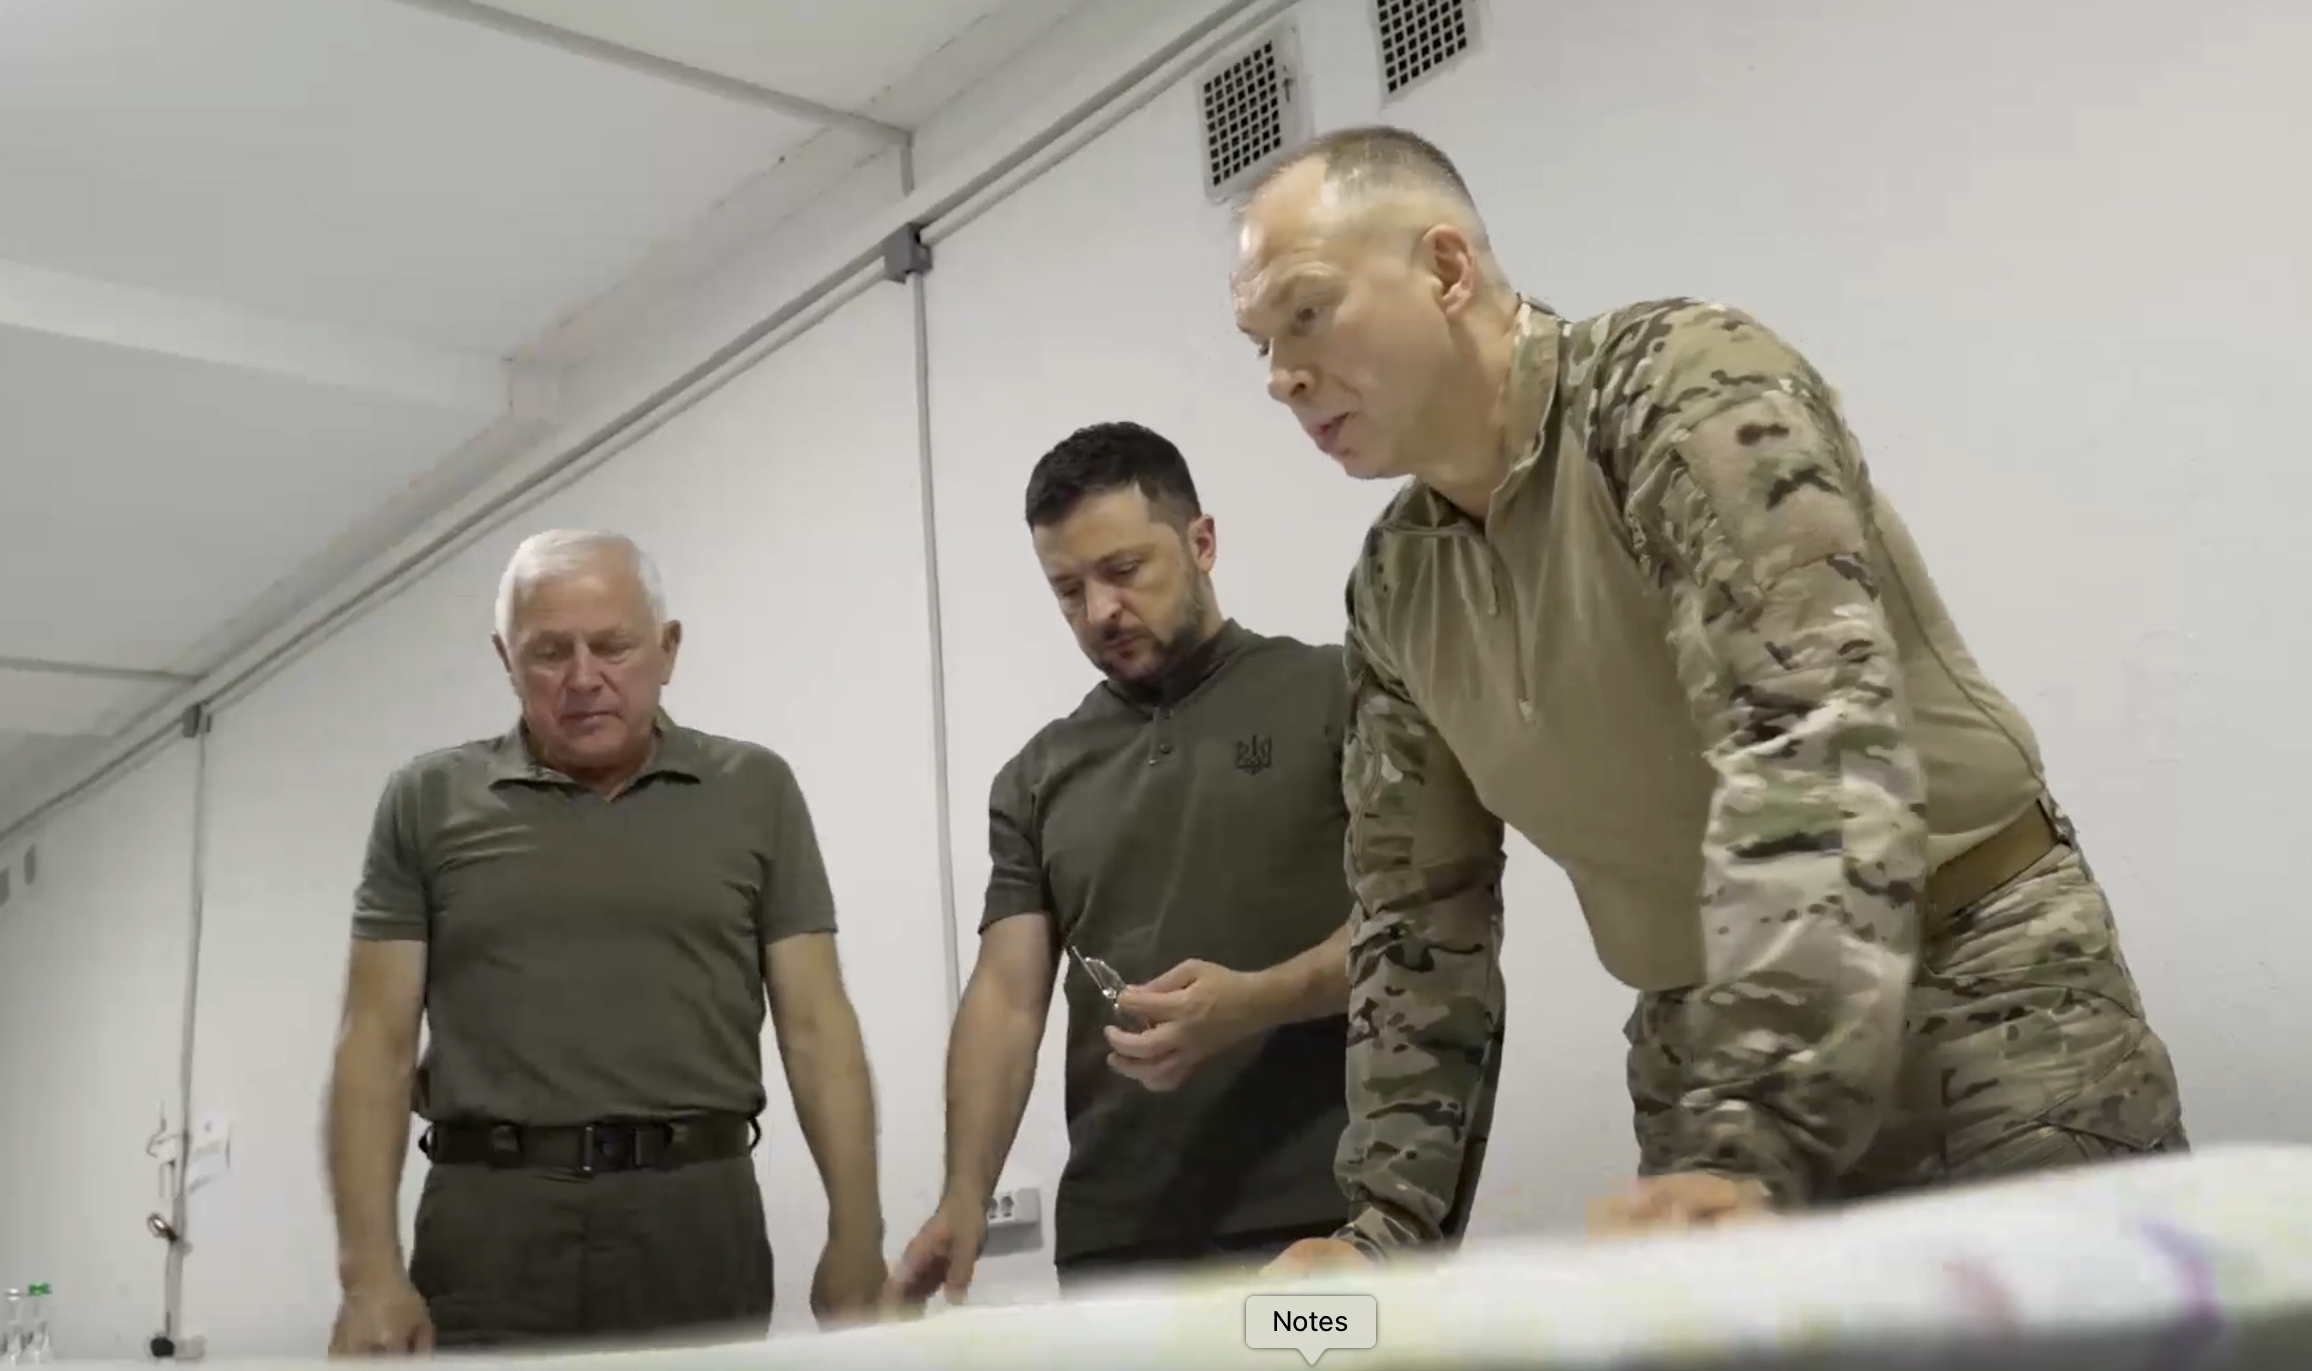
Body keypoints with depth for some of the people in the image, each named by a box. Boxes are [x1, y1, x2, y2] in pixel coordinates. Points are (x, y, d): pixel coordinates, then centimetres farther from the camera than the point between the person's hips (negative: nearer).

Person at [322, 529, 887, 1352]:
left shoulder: (755, 792, 6)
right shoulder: (427, 805, 7)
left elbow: (815, 1027, 3)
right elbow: (377, 1041, 4)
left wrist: (856, 1235, -7)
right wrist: (370, 1268, -7)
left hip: (697, 1222, 0)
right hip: (487, 1227, 0)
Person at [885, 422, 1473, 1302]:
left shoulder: (1334, 697, 2)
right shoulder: (1036, 779, 14)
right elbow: (1007, 994, 7)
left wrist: (1251, 1001, -21)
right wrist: (965, 1195, -8)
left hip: (1324, 1217, -3)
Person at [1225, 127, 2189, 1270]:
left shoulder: (1683, 382, -18)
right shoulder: (1391, 589, 3)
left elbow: (1811, 749, -31)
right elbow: (1418, 916, 7)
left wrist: (1753, 1150, -40)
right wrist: (1385, 1219, -3)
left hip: (1982, 999, -5)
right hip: (1708, 1056, 6)